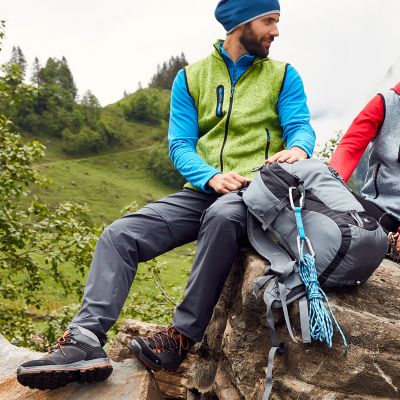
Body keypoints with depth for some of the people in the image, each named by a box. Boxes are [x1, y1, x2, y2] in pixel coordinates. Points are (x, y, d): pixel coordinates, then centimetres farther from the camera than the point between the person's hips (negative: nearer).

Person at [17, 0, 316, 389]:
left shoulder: (282, 75, 10)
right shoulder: (191, 78, 11)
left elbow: (300, 126, -2)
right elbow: (180, 144, 3)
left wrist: (299, 148, -28)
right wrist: (212, 177, -17)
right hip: (201, 192, 3)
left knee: (223, 215, -39)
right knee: (119, 234, -16)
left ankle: (182, 338, -29)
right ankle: (85, 341, -25)